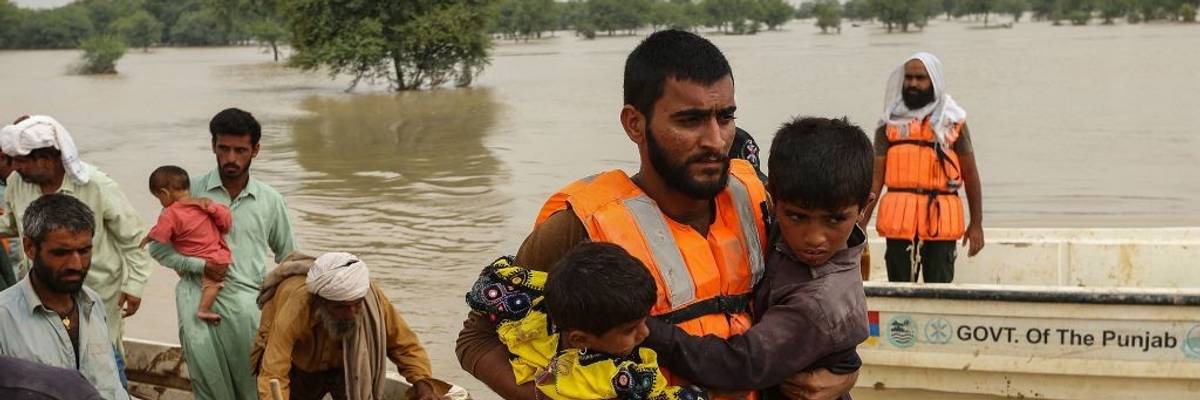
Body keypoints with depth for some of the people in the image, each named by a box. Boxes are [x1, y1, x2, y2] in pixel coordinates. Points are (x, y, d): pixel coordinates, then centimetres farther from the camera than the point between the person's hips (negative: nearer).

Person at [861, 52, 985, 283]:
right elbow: (876, 176, 5)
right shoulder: (890, 123, 9)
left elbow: (970, 174, 7)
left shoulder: (953, 121, 7)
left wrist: (977, 223, 3)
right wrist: (861, 225, -3)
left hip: (941, 220, -1)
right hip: (899, 220, 1)